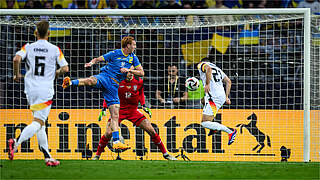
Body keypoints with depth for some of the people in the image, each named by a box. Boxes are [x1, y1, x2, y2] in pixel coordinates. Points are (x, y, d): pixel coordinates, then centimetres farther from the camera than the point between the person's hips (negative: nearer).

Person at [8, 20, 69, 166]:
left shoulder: (28, 47, 5)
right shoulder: (55, 49, 1)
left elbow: (16, 58, -13)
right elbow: (65, 68, -3)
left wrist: (17, 74, 3)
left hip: (30, 89, 4)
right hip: (46, 91, -4)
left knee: (40, 123, 14)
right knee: (38, 123, -10)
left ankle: (47, 157, 13)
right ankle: (16, 142, -34)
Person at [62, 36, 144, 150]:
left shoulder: (133, 58, 15)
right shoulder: (114, 54, 3)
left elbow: (141, 73, 15)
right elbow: (98, 59, 7)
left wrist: (128, 70, -3)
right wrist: (92, 63, -17)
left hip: (114, 85, 4)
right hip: (105, 76, -3)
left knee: (115, 114, -5)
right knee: (91, 80, -42)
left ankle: (116, 142, -8)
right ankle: (70, 83, -48)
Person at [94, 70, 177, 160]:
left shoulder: (139, 81, -7)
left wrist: (144, 106, 3)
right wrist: (104, 108, -8)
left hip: (133, 111, 2)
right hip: (119, 110, -2)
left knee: (151, 131, -4)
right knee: (108, 133, -17)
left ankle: (165, 154, 10)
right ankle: (97, 154, 5)